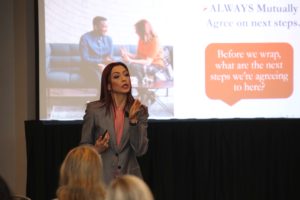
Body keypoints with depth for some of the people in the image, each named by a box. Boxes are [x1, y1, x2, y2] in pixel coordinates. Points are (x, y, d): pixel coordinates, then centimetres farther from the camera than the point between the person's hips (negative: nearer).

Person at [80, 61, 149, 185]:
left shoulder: (140, 110, 1)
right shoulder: (94, 109, -3)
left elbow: (140, 150, -7)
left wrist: (133, 120, -17)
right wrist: (96, 150, -16)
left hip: (129, 178, 2)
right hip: (101, 179, -1)